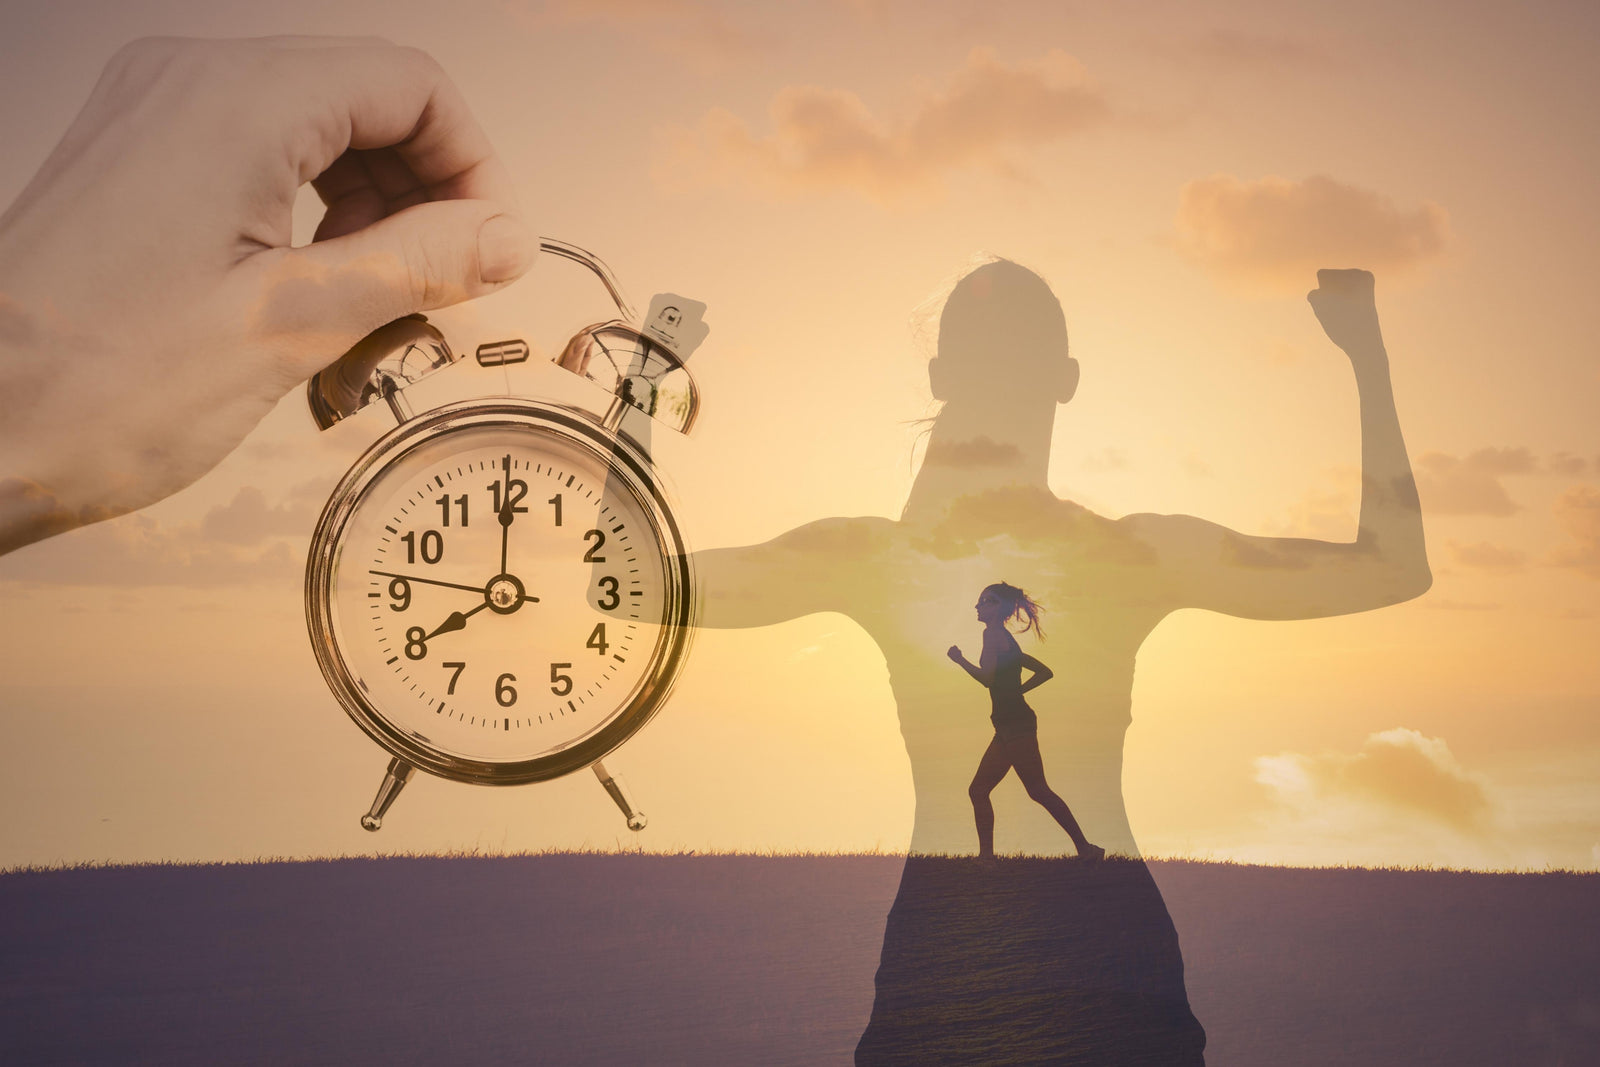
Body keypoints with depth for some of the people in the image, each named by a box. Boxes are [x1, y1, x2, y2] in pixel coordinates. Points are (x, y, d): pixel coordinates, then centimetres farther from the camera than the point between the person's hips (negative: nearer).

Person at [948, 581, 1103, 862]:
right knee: (978, 791, 10)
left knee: (1038, 791, -11)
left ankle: (1085, 848, -11)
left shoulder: (993, 634, -8)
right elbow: (1045, 672, 24)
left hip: (1016, 724, -10)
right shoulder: (1007, 640, 20)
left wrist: (960, 659, -6)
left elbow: (986, 678, -19)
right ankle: (986, 854, 9)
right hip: (1009, 725, 10)